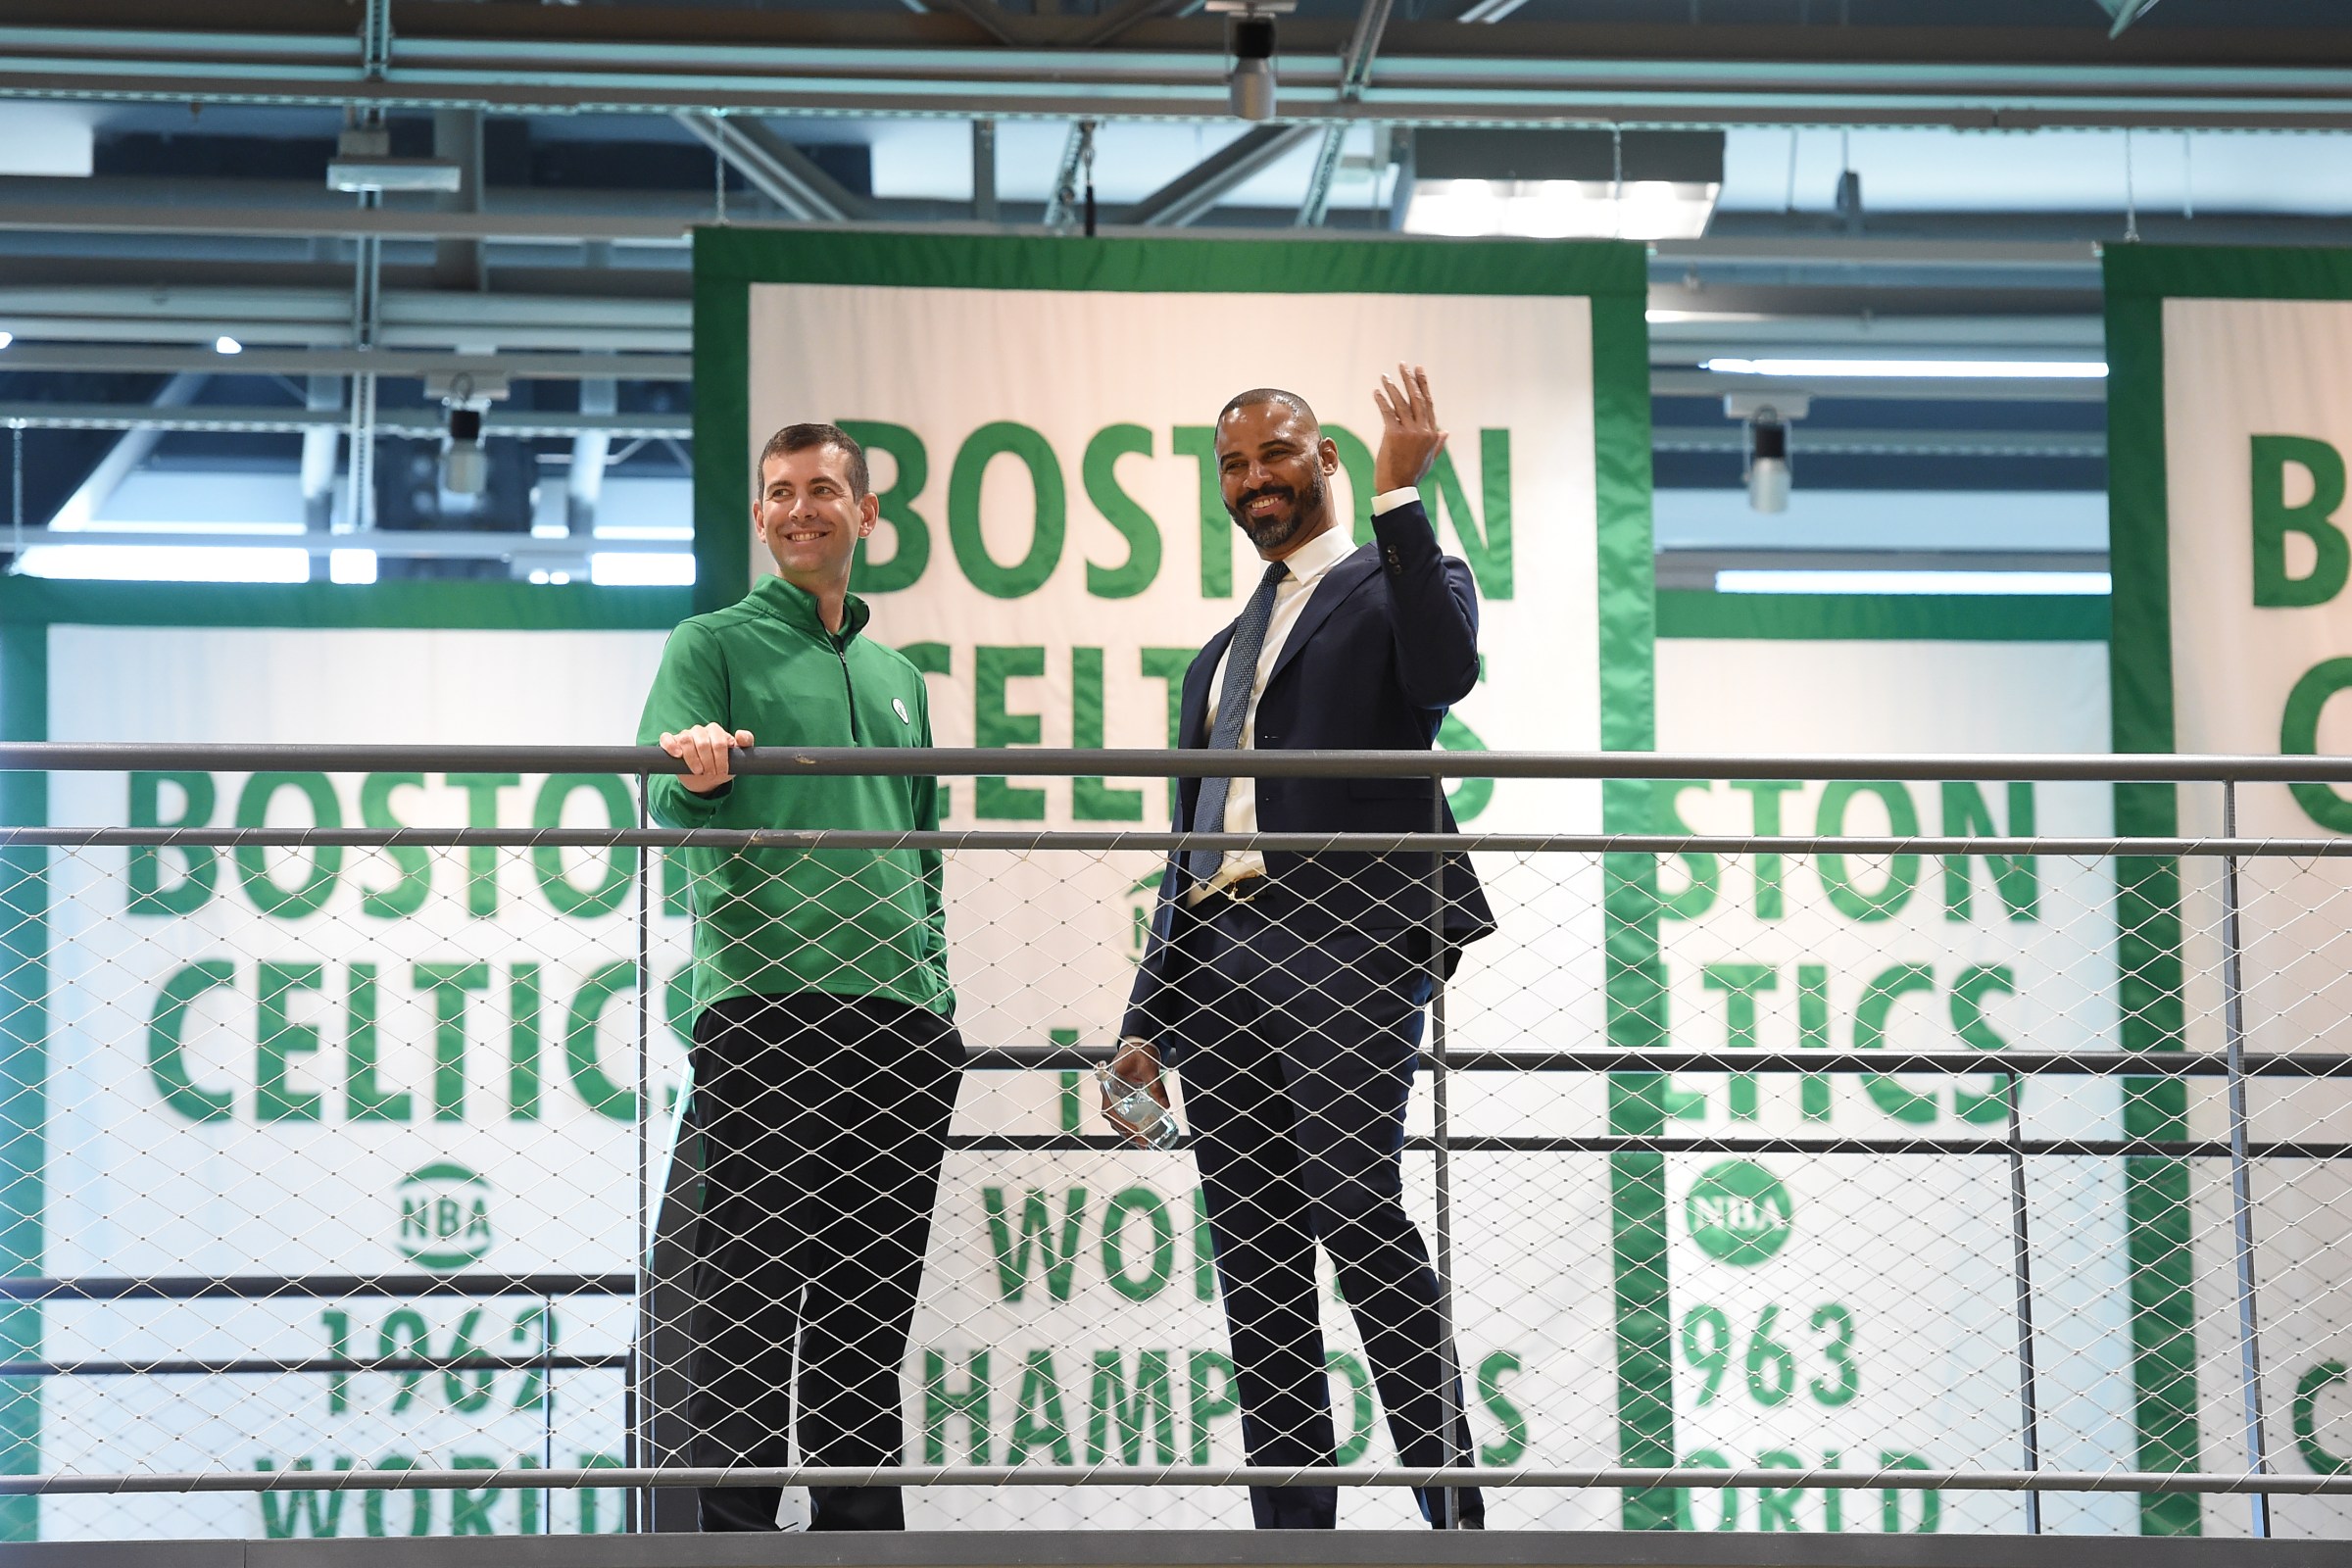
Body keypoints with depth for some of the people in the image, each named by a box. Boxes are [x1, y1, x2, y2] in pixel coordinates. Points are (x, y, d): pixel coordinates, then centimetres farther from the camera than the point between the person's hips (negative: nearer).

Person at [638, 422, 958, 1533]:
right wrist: (695, 773, -31)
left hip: (898, 1016, 5)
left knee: (873, 1300, 6)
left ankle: (862, 1527, 10)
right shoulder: (713, 645, 7)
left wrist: (939, 996, 15)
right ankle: (735, 1525, -9)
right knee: (749, 1293, -9)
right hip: (762, 1003, -5)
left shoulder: (897, 677, 24)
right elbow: (667, 802, -8)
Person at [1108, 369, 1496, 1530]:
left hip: (1344, 944, -7)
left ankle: (1452, 1509, -19)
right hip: (1219, 965, 7)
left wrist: (1398, 497, -13)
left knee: (1355, 1208, -21)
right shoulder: (1219, 657, 28)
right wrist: (1146, 1021, 21)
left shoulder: (1398, 584, 10)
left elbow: (1445, 672, -15)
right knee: (1254, 1266, 1)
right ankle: (1290, 1531, 1)